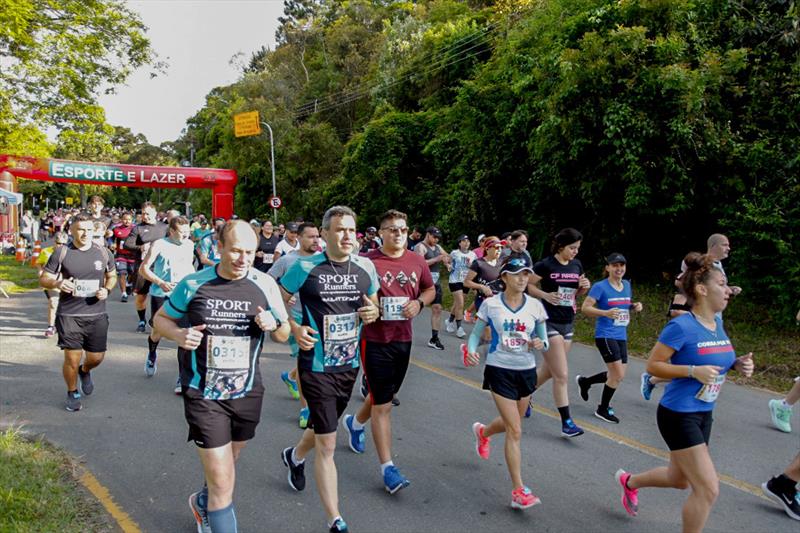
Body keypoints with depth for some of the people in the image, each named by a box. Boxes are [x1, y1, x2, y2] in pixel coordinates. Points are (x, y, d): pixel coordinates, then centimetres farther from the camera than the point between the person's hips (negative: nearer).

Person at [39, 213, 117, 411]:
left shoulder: (103, 253, 3)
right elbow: (43, 279, 1)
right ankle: (72, 393, 26)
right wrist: (58, 283, -21)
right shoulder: (62, 253, -4)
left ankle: (85, 372, 44)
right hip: (69, 315, -2)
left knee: (96, 357, 7)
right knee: (72, 358, 0)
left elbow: (112, 276, 16)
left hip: (96, 315, 2)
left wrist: (107, 289, -5)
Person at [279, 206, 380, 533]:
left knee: (322, 428, 26)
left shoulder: (366, 267, -1)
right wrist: (295, 328, -17)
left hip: (349, 365, 5)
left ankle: (295, 456, 59)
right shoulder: (305, 267, -12)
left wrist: (373, 313, -9)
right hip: (316, 366, -5)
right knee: (327, 445, -3)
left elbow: (374, 304, 14)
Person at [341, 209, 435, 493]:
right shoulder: (368, 262, -14)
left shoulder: (417, 261, 2)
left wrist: (419, 302, -4)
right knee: (382, 404, 0)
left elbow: (430, 289, 16)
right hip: (375, 340, -6)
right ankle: (387, 467, 10)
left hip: (403, 339, 6)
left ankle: (355, 423, 52)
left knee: (384, 395, 23)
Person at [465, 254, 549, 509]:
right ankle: (518, 491, 2)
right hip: (499, 370, -4)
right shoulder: (490, 304, -9)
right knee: (515, 431, -8)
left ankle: (483, 432, 55)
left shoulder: (535, 306, -2)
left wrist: (540, 344, -17)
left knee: (511, 424, 21)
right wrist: (471, 351, -20)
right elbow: (476, 333, 0)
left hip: (526, 371, 4)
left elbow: (543, 339, 6)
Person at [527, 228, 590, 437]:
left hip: (568, 323, 7)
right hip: (549, 323, -7)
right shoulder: (546, 265, -12)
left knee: (548, 370, 16)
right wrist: (545, 295, -20)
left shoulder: (577, 265, 6)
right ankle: (566, 422, 1)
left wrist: (584, 287, -5)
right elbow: (528, 286, -6)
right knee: (561, 375, -7)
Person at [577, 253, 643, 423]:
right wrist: (606, 313, -29)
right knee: (618, 374, -9)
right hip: (605, 335, -7)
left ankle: (584, 381, 34)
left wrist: (635, 306, 1)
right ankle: (603, 409, 11)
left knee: (618, 376, 11)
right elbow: (585, 308, -15)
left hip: (621, 336, 7)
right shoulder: (600, 287, -11)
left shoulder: (627, 285, 10)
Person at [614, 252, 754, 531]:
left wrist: (738, 364, -3)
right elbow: (653, 366, -17)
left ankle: (629, 481, 49)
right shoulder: (681, 326, -21)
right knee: (708, 489, -7)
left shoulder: (717, 323, 4)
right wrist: (693, 371, -28)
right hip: (678, 415, -9)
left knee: (679, 479, 23)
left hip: (704, 414, 9)